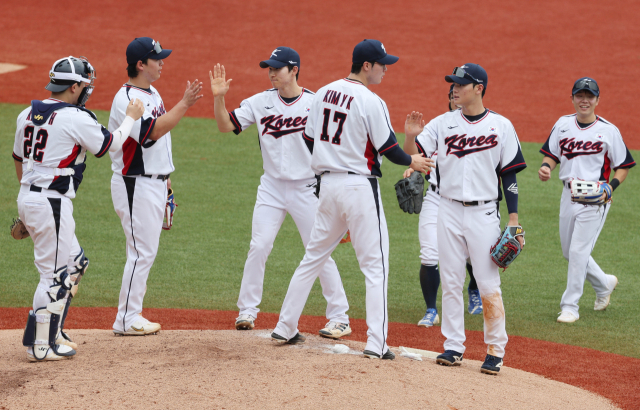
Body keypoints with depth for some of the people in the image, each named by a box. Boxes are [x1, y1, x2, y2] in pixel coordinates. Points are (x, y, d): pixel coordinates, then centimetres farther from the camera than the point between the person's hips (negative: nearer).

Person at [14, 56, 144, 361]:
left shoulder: (27, 115, 9)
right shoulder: (76, 118, -15)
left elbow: (18, 160, 18)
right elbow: (110, 145, -2)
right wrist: (130, 118, 13)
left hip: (27, 198, 9)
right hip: (52, 205, -9)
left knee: (75, 262, 20)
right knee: (55, 273, -2)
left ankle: (51, 331, 23)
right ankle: (40, 345, 1)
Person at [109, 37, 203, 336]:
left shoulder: (152, 93, 14)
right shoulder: (127, 98, -16)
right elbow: (152, 132, -28)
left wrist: (164, 177, 21)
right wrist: (184, 104, -28)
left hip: (154, 184, 10)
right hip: (135, 185, -10)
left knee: (146, 252, 11)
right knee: (142, 251, -9)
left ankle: (133, 315, 15)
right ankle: (126, 320, -4)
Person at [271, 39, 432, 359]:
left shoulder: (323, 93, 7)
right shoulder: (371, 102, -15)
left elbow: (309, 140, 13)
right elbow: (388, 149, -12)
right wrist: (412, 162, 7)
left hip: (328, 185, 7)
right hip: (360, 186, -7)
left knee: (313, 257, 17)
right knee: (375, 265, -1)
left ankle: (285, 328, 20)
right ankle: (376, 343, -7)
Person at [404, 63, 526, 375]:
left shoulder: (501, 126, 1)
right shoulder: (442, 124, 6)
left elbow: (509, 174, 2)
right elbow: (412, 156, 0)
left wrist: (513, 219, -3)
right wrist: (411, 137, -22)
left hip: (484, 212, -3)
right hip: (449, 210, 3)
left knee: (488, 283, -4)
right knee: (450, 281, 4)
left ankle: (496, 349, 4)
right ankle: (454, 346, 11)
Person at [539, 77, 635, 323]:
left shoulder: (609, 131, -5)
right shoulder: (563, 125, 6)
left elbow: (623, 165, 1)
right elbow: (552, 155, 11)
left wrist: (611, 186, -16)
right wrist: (546, 167, -12)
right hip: (569, 194, 5)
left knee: (578, 251, -10)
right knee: (569, 253, 13)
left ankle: (570, 307, -3)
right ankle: (603, 283, 37)